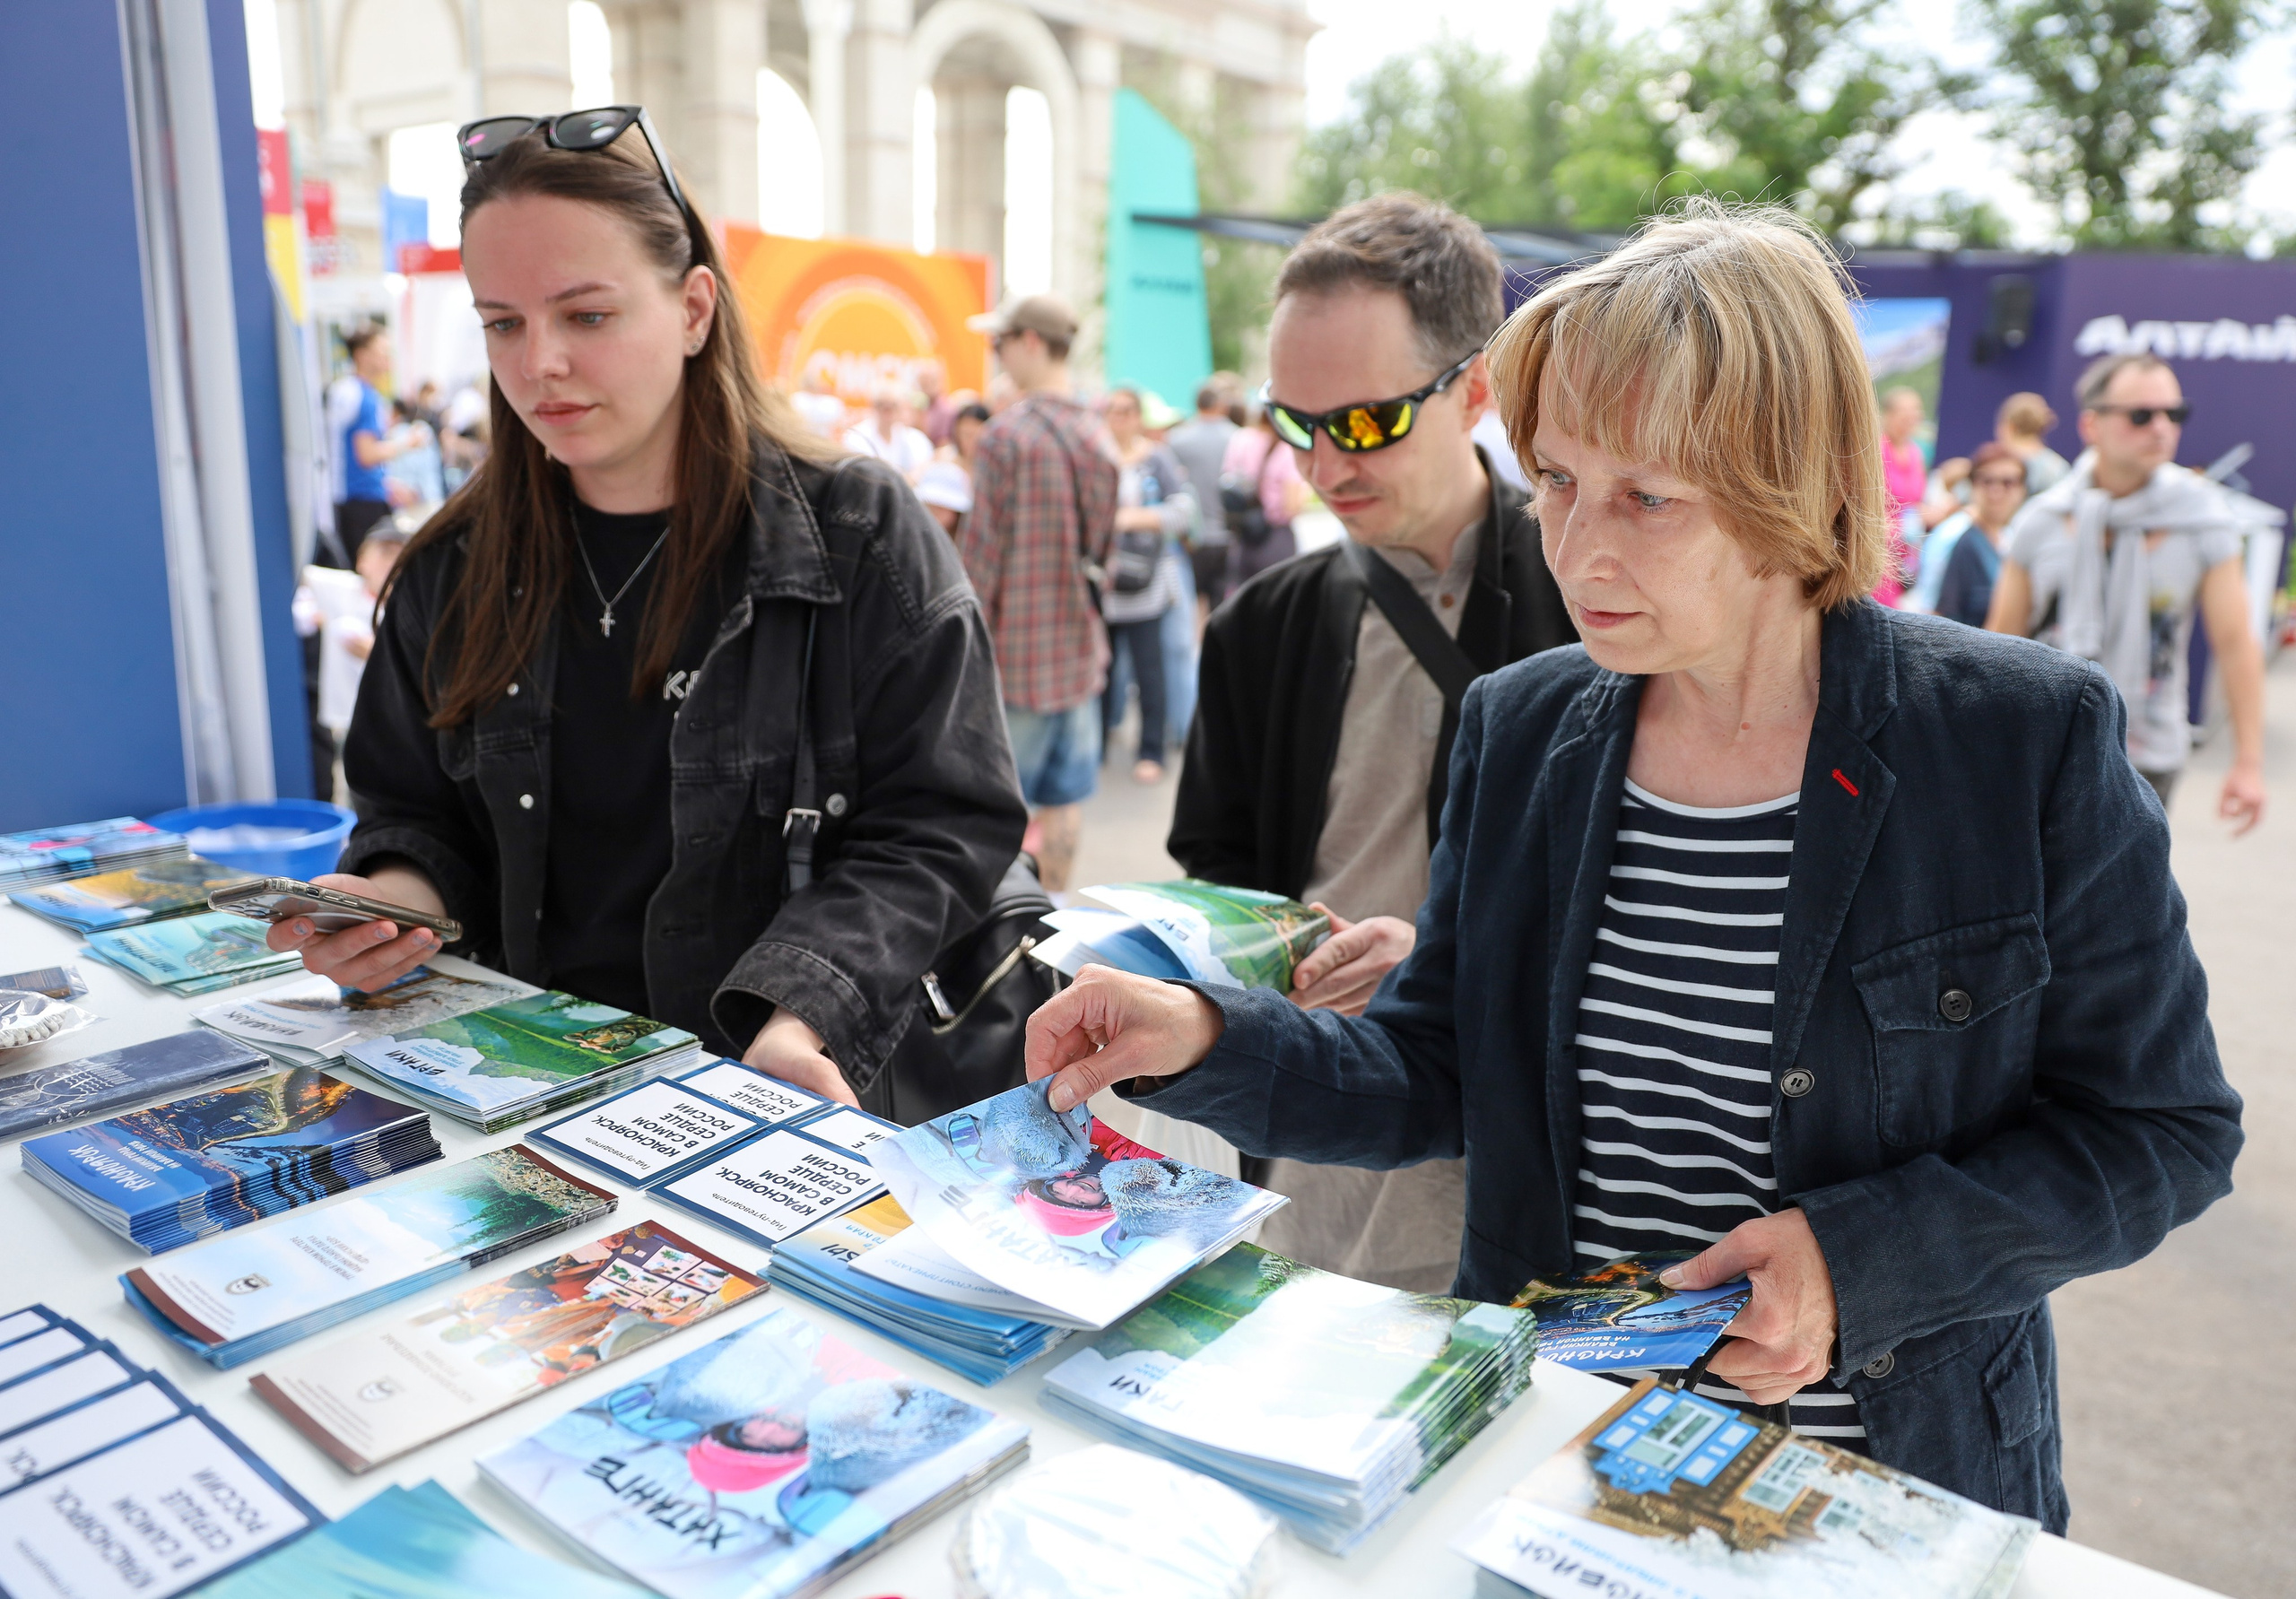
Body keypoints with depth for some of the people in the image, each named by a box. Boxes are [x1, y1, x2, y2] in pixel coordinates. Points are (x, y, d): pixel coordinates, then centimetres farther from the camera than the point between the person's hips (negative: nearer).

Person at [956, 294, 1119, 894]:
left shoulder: (1007, 433, -14)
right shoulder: (1096, 433, 8)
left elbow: (982, 550, -14)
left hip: (1017, 646, -6)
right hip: (1080, 643, 7)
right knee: (1065, 796, 12)